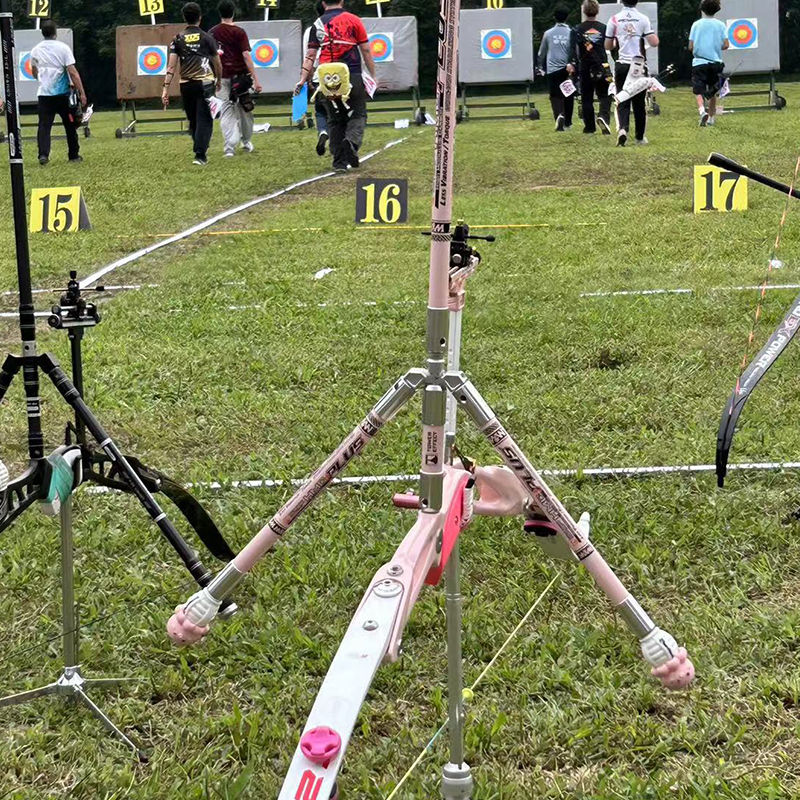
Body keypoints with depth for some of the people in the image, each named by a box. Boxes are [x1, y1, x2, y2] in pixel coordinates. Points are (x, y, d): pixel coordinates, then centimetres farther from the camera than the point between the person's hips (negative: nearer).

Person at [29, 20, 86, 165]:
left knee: (44, 126, 0)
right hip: (63, 93, -2)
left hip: (44, 93, 2)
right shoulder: (63, 48, -7)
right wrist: (82, 93, -10)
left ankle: (43, 154, -16)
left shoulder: (36, 50, 5)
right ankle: (74, 155, 19)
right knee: (70, 125, 12)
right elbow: (73, 72, -12)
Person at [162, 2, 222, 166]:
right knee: (204, 120, -2)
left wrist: (166, 88, -4)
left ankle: (200, 151, 29)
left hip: (186, 85, 3)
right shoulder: (207, 38, 0)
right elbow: (217, 64, 6)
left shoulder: (178, 39, 4)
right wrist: (219, 80, 24)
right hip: (205, 83, -3)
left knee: (193, 120, 16)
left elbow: (171, 66, -3)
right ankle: (200, 155, -13)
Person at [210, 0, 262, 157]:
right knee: (244, 109, 17)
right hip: (240, 76, -2)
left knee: (226, 112, 2)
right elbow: (246, 55, -14)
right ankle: (246, 142, 31)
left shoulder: (212, 33, 3)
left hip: (221, 77, 2)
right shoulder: (239, 32, -8)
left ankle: (229, 147, -12)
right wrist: (255, 79, -15)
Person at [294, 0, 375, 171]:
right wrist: (372, 75, 9)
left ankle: (339, 162, 8)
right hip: (353, 77, -2)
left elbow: (310, 56, 1)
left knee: (335, 120, 10)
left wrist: (303, 79, 1)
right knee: (358, 114, 7)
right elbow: (366, 50, 3)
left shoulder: (318, 24, 8)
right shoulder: (354, 20, 3)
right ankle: (352, 141, -22)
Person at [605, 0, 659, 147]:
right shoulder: (643, 19, -4)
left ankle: (623, 128, -22)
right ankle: (640, 137, 19)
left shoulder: (614, 19, -1)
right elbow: (654, 43, -8)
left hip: (622, 65, 0)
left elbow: (608, 46, 4)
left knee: (623, 101, 3)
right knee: (640, 102, 12)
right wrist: (654, 34, 13)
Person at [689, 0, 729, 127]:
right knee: (712, 92, 17)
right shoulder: (720, 25, 1)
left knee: (699, 91, -4)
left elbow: (691, 47, -4)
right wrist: (716, 48, 14)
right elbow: (726, 45, -5)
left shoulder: (696, 24, -1)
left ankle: (702, 110, -31)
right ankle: (711, 117, 23)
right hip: (715, 62, 2)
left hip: (699, 62, -2)